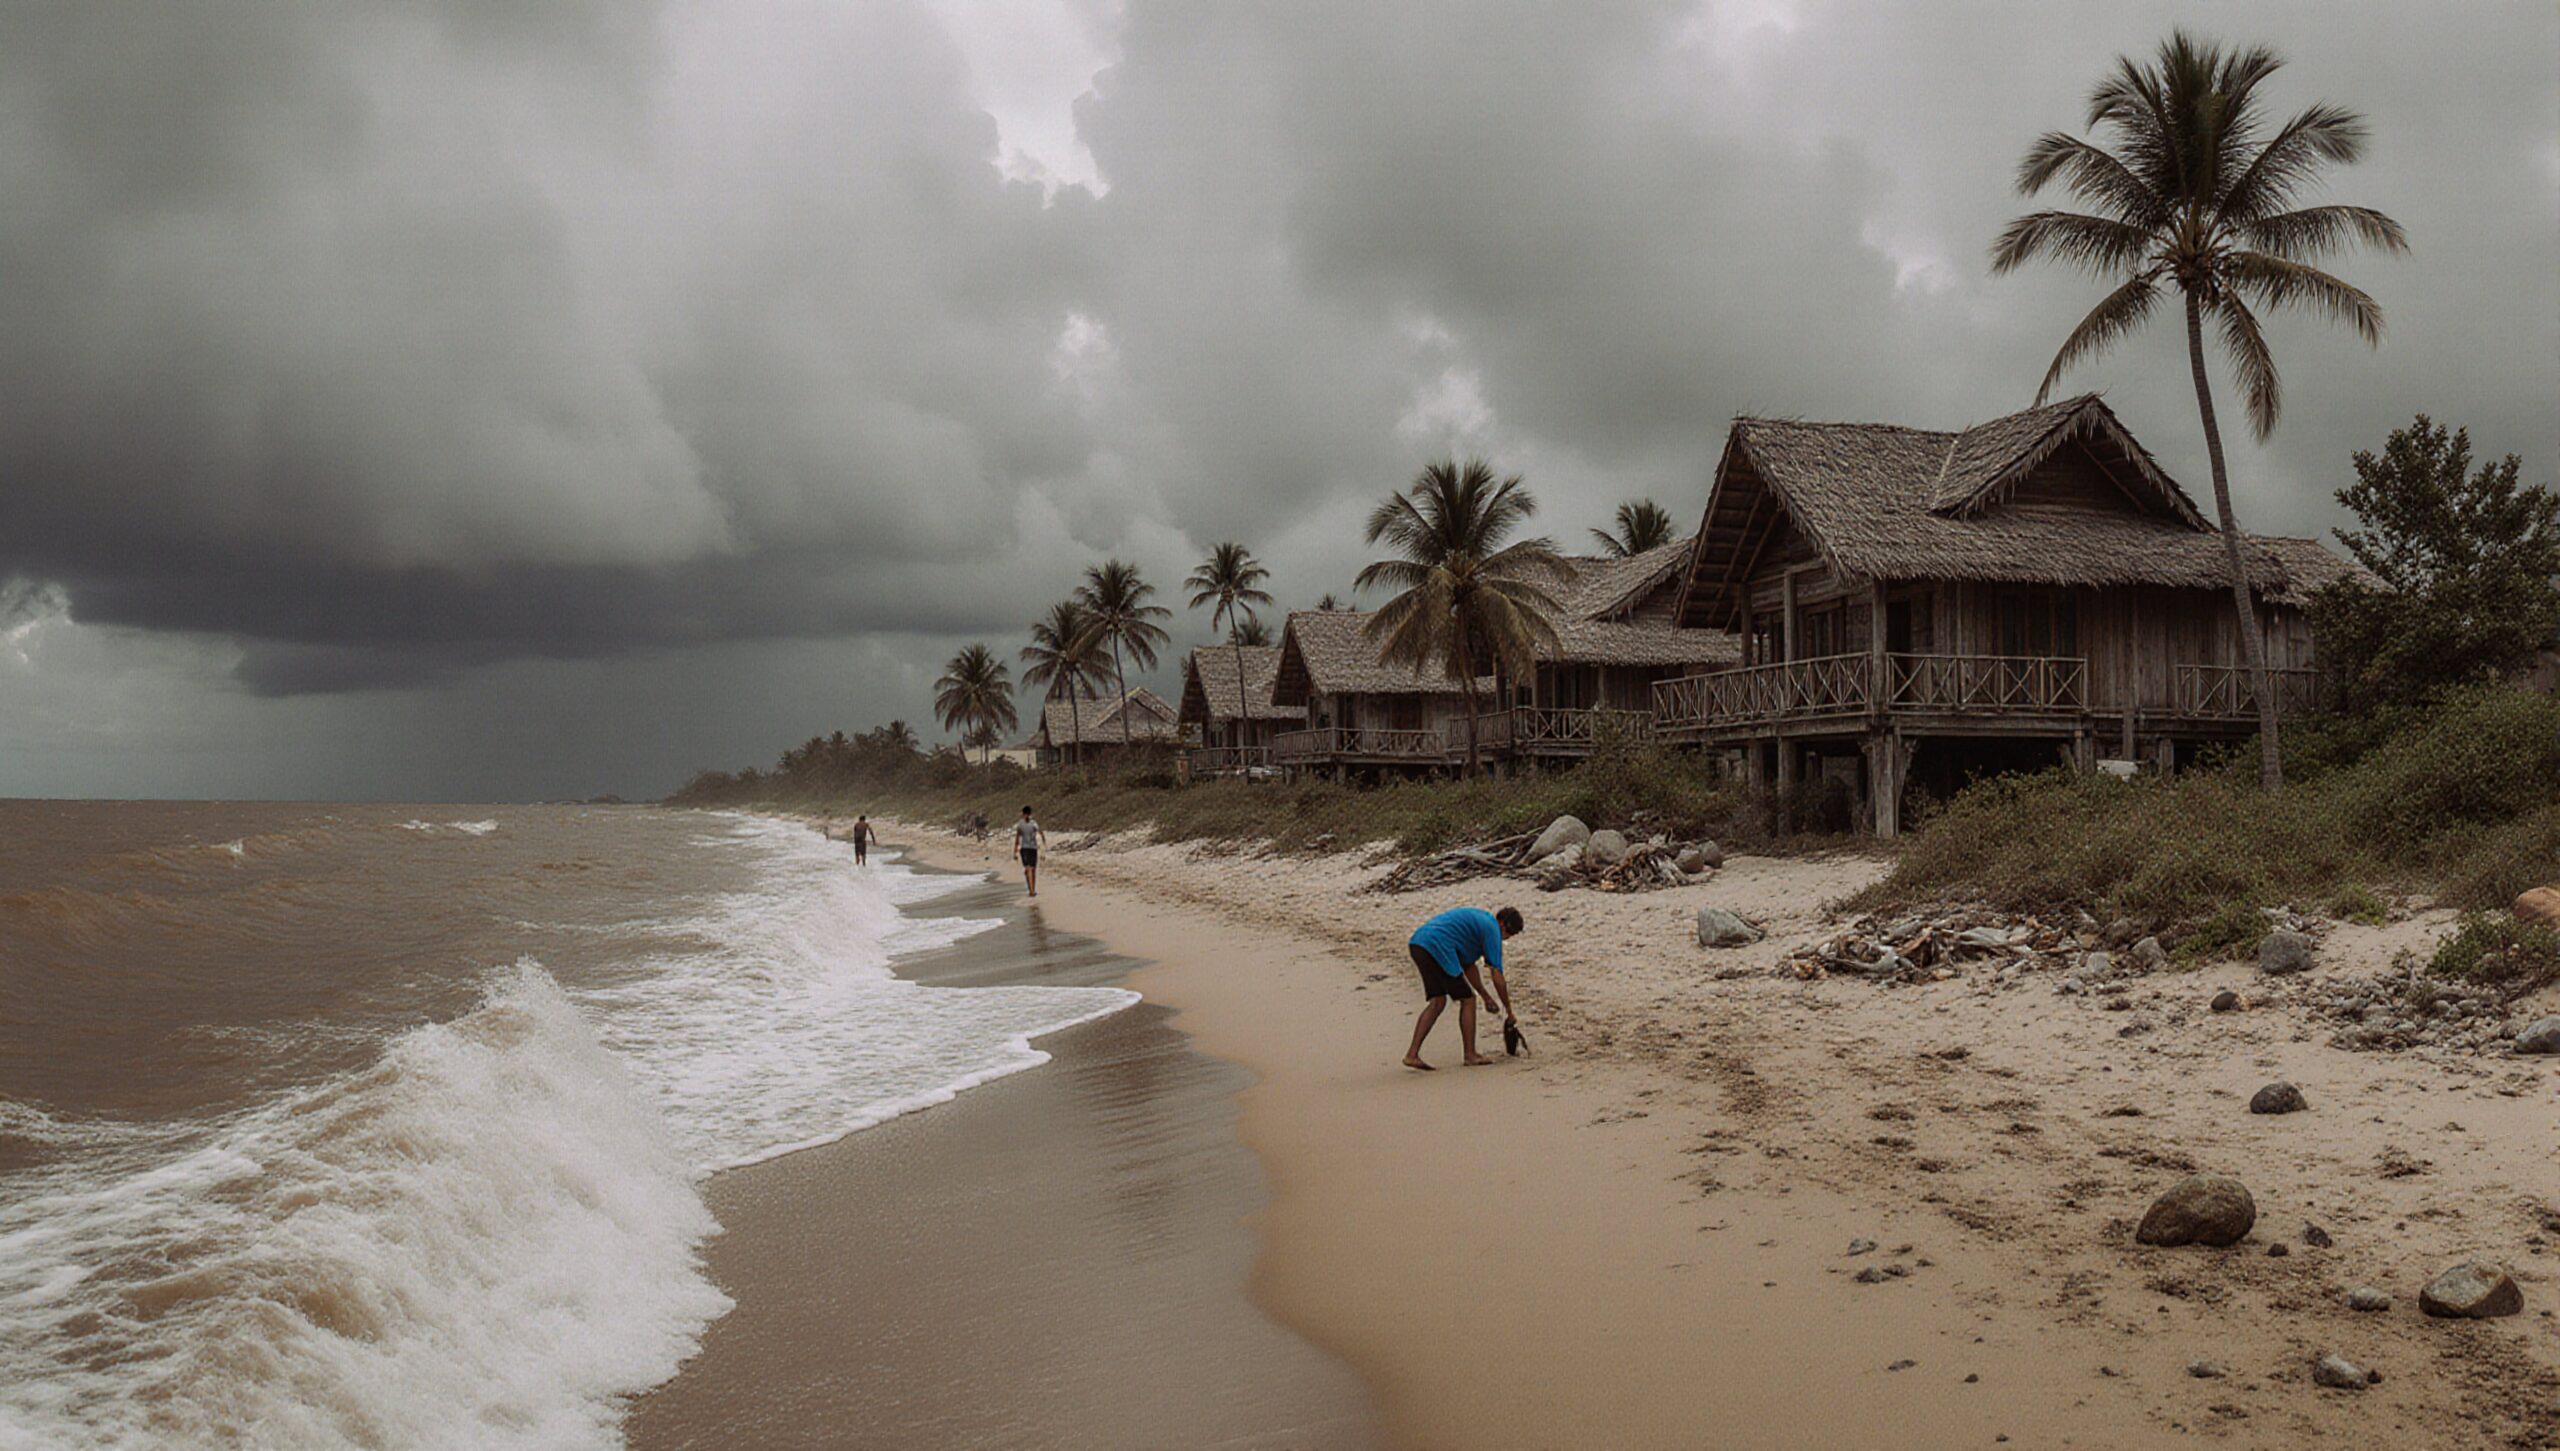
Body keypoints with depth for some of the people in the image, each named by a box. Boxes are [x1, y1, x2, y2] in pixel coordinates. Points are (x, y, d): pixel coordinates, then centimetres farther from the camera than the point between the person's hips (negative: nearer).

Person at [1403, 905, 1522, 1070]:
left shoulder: (1477, 919, 28)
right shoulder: (1492, 928, 1)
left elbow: (1468, 964, 31)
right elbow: (1498, 977, 1)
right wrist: (1509, 1012, 11)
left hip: (1418, 942, 9)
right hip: (1437, 946, -9)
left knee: (1437, 1001, 14)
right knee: (1467, 1000, 5)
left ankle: (1412, 1054, 8)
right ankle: (1471, 1056, 11)